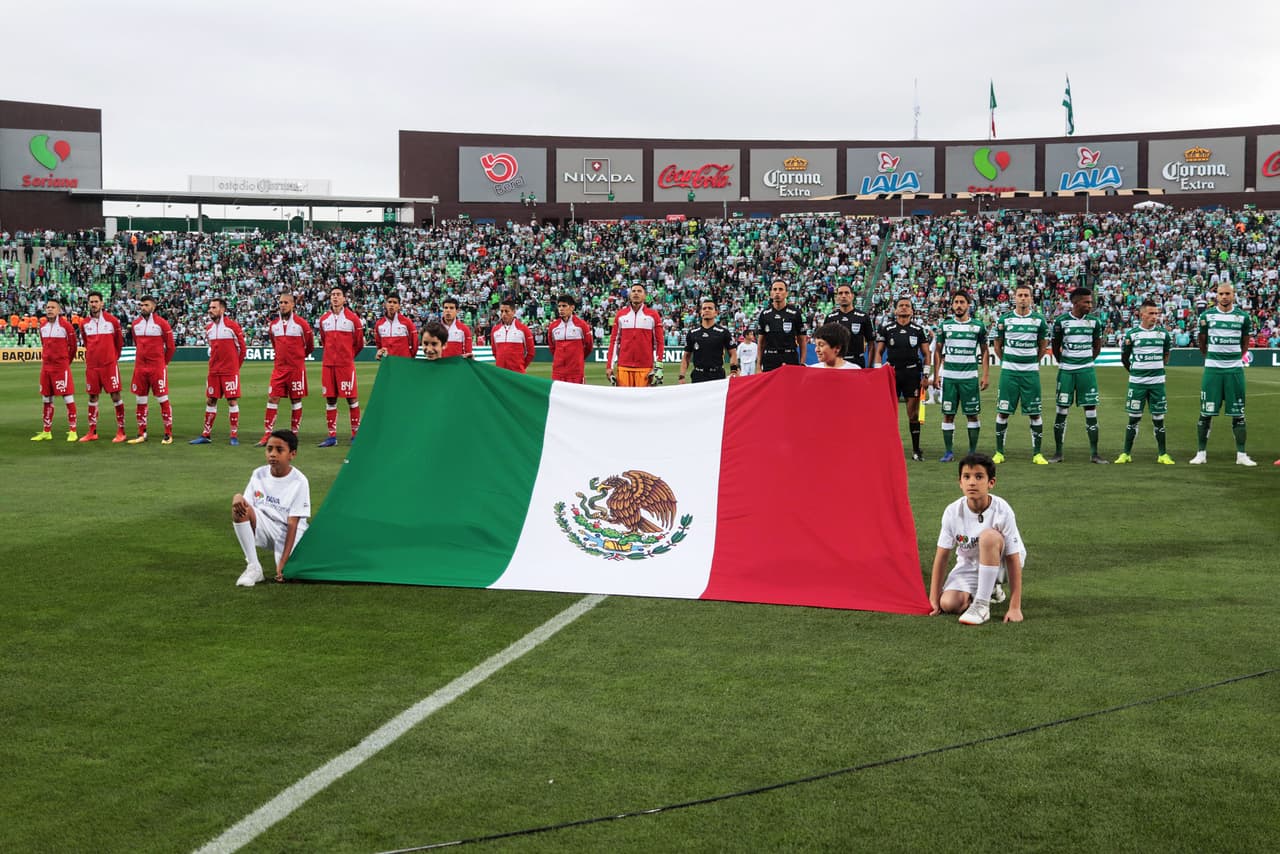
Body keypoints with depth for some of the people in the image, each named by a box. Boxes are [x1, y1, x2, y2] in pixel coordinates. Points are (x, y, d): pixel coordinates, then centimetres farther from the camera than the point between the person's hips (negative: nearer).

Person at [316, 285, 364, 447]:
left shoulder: (352, 318, -1)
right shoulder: (323, 319, 10)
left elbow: (359, 342, 6)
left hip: (346, 364, -4)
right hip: (328, 364, 4)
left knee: (352, 398, -2)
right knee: (330, 399, 4)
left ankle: (356, 433, 5)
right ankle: (332, 436, 9)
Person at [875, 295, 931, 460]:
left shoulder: (919, 330, 6)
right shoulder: (886, 329, 6)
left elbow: (926, 354, 9)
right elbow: (879, 352, 8)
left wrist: (925, 376, 2)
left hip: (912, 374, 0)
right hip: (892, 373, 0)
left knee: (913, 414, 1)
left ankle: (916, 450, 8)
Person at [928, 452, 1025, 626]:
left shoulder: (1002, 511, -26)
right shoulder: (952, 512, -17)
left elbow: (1013, 560, -25)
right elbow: (942, 556, -10)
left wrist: (1015, 607, -28)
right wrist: (934, 600, -10)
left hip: (1000, 560, -3)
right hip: (969, 565, 3)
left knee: (988, 536, -36)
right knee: (948, 604, -23)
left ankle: (981, 605, -26)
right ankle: (990, 590, 11)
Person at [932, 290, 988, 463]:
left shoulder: (978, 326, 4)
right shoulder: (944, 325, 6)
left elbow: (984, 352, 9)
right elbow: (938, 351, 11)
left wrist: (985, 376, 1)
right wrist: (936, 375, 3)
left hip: (970, 377, -1)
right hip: (948, 377, 1)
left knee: (972, 415, 2)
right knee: (948, 414, 1)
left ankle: (973, 451, 10)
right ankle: (949, 452, 8)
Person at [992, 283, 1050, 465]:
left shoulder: (1039, 319, 3)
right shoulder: (1005, 319, 2)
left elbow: (1043, 346, 13)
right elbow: (997, 345, 12)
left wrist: (1033, 362, 10)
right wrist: (1007, 362, 10)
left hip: (1031, 372, 0)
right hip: (1008, 372, 0)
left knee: (1035, 413, 1)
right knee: (1003, 412, 1)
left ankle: (1037, 453, 9)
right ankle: (999, 452, 10)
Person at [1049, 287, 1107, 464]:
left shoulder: (1094, 321, 3)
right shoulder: (1061, 321, -4)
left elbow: (1097, 345, 16)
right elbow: (1055, 346, 7)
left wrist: (1088, 361, 11)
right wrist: (1063, 363, 6)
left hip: (1087, 370, 2)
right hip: (1066, 371, -2)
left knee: (1091, 411, 1)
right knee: (1062, 411, 2)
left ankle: (1094, 454, 6)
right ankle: (1058, 453, 10)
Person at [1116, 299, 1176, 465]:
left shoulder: (1163, 333, 5)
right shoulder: (1132, 333, -1)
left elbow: (1166, 355, 18)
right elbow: (1124, 357, 9)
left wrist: (1157, 369, 14)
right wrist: (1134, 371, 9)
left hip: (1157, 382, 2)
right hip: (1137, 382, -1)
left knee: (1158, 418, 5)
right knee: (1134, 418, 1)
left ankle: (1162, 454, 13)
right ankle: (1126, 454, 8)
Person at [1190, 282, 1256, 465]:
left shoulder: (1243, 317, 3)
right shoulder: (1207, 316, 1)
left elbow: (1245, 344, 14)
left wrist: (1237, 359, 10)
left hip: (1235, 370, 1)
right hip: (1212, 369, -1)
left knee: (1238, 413, 4)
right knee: (1206, 412, 1)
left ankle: (1241, 455, 10)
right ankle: (1200, 453, 8)